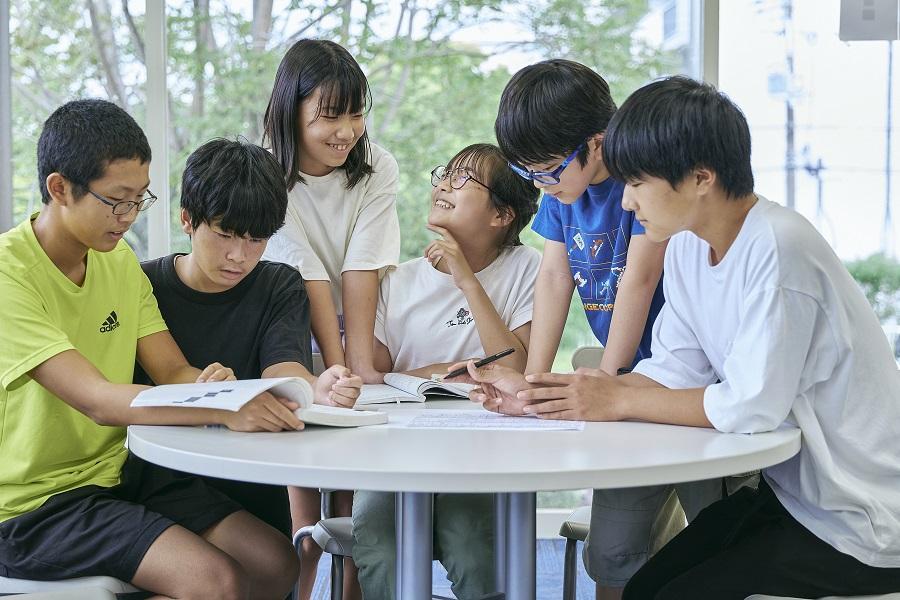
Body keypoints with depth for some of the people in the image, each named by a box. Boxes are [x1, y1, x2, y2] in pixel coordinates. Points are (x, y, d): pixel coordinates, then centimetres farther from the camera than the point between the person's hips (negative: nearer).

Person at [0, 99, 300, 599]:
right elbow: (98, 401, -28)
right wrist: (225, 411, -38)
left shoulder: (119, 260, 7)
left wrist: (205, 384, -21)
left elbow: (173, 371, 2)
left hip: (116, 471, 8)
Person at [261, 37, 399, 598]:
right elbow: (310, 278, -21)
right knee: (306, 528, -8)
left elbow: (361, 271, -16)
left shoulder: (377, 168, -7)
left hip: (363, 339, 2)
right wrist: (336, 369, -26)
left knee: (357, 508, -5)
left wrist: (360, 364, -24)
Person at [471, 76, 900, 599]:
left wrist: (619, 401, -17)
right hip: (790, 490, 8)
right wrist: (536, 394, -10)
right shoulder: (687, 246, 3)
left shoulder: (779, 251, -25)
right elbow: (673, 372, 1)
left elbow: (752, 405, -28)